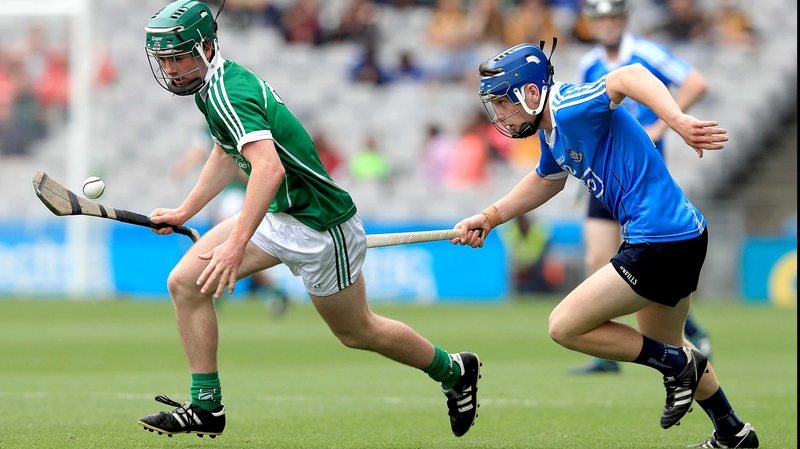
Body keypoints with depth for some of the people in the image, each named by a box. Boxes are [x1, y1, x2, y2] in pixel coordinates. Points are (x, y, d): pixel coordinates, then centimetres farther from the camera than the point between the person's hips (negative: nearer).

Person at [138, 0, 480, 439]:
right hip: (275, 216, 9)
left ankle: (454, 370, 34)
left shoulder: (227, 92, -26)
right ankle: (206, 407, 1)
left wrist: (236, 245, -47)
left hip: (319, 224, -9)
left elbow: (269, 168, -41)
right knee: (185, 283, -4)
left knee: (357, 332, 10)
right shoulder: (216, 83, 4)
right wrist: (183, 213, 25)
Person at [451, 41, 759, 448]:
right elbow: (547, 180, 34)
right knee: (658, 341, 30)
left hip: (661, 242, -11)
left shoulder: (570, 109, -18)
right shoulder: (551, 128, 13)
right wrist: (489, 217, 27)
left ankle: (677, 364, 5)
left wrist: (678, 122, -48)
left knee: (565, 327, -6)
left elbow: (632, 76, -35)